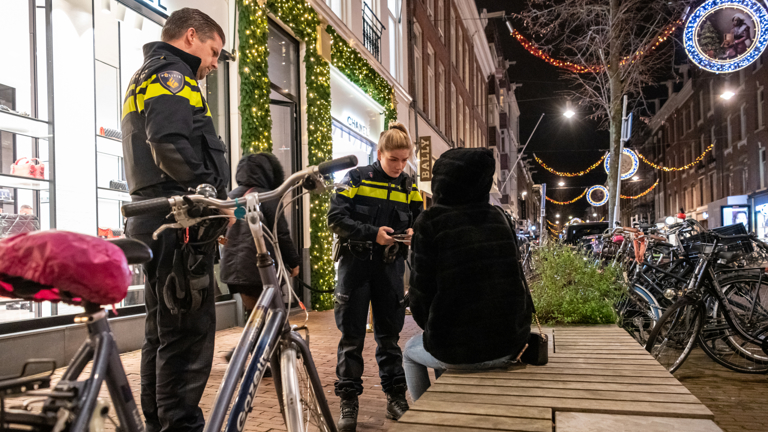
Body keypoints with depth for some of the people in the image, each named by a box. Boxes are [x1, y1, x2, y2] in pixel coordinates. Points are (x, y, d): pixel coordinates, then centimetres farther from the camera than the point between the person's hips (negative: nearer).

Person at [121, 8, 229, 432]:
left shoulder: (143, 78, 28)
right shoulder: (171, 75, -6)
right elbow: (171, 146, -24)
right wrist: (217, 197, -18)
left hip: (152, 222, 11)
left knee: (162, 332, 15)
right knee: (189, 334, -9)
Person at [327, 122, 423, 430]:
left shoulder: (409, 188, 8)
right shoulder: (356, 178, -3)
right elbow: (336, 218, -10)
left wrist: (414, 233, -9)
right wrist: (373, 233, -21)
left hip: (390, 266, 3)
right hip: (356, 264, -3)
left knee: (389, 333, 10)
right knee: (351, 335, 3)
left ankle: (395, 393, 22)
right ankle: (348, 400, 13)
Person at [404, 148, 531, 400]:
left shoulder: (431, 222, -10)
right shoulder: (499, 218, 5)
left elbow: (422, 290, -8)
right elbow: (513, 281, 11)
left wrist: (428, 324, 12)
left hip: (458, 351, -5)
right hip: (509, 347, 5)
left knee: (411, 350, 29)